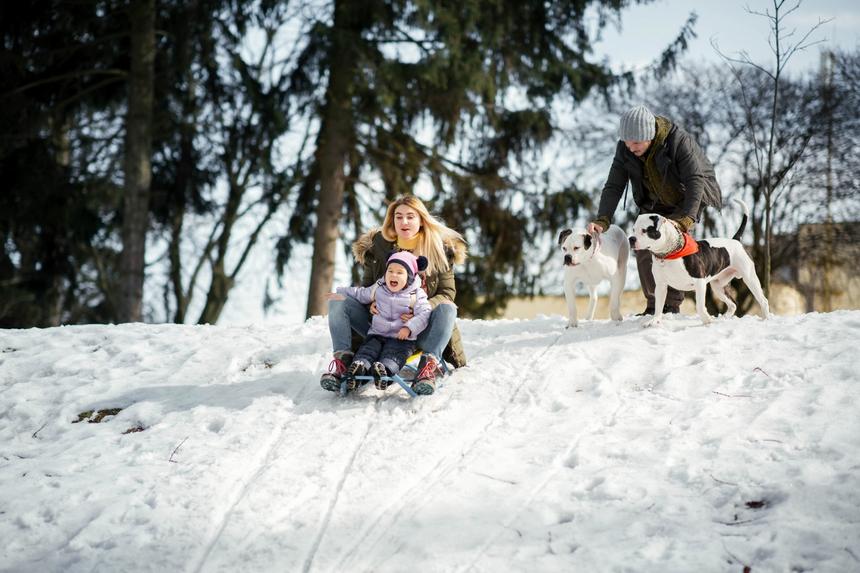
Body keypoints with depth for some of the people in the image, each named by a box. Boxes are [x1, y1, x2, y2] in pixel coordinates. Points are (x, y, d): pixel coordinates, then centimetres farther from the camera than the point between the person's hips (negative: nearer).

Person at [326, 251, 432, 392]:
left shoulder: (416, 295, -3)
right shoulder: (378, 289, 12)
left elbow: (423, 315, -11)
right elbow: (361, 294, 28)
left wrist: (409, 328, -25)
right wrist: (340, 293, 31)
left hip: (402, 338, -4)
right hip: (377, 334, 4)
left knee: (393, 353, -32)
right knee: (368, 348, -24)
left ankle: (385, 369, -57)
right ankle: (358, 366, -47)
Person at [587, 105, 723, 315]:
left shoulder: (679, 141, -33)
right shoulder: (624, 149, -17)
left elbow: (695, 181, -36)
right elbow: (614, 186, -16)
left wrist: (685, 220, -48)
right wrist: (602, 220, -31)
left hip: (685, 201, -5)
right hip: (654, 206, 5)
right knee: (643, 249, -5)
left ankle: (672, 305, -14)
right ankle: (653, 306, 10)